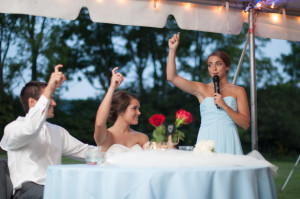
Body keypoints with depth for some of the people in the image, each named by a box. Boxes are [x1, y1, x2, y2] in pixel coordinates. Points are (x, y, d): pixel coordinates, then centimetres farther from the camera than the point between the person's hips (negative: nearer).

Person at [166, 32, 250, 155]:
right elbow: (171, 77, 3)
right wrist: (172, 50, -3)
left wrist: (224, 106, -9)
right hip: (206, 141, 0)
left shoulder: (238, 91, 9)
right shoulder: (202, 89, 11)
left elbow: (245, 124, 2)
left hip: (228, 142, 0)